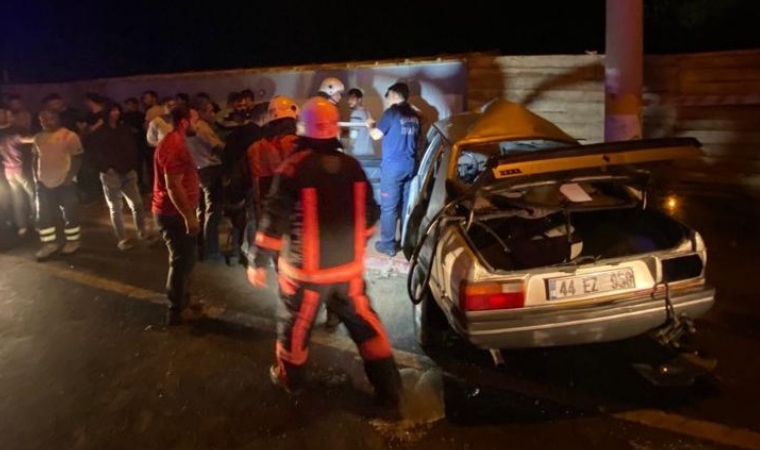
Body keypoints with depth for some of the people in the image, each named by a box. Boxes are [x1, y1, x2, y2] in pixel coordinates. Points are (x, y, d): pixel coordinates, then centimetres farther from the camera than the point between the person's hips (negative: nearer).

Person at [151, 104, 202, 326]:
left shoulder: (175, 142, 12)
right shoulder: (174, 146, -22)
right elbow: (173, 186, -27)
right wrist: (189, 216, -25)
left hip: (176, 211, 10)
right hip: (173, 214, -10)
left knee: (187, 257, 18)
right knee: (181, 260, 0)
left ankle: (183, 302, 30)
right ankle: (177, 311, 13)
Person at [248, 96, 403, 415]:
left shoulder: (294, 167, -16)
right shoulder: (352, 166, -1)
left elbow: (274, 220, -14)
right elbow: (369, 214, 8)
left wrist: (259, 263, -4)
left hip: (306, 269, -4)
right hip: (349, 266, 4)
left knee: (295, 324, 17)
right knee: (364, 322, 15)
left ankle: (289, 379, 38)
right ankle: (389, 390, 19)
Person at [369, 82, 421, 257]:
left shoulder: (392, 112, -9)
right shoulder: (415, 116, 10)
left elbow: (376, 135, -8)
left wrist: (370, 126, 12)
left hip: (393, 166, -6)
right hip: (410, 165, 6)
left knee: (389, 207, 0)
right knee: (408, 205, 13)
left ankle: (388, 244, 5)